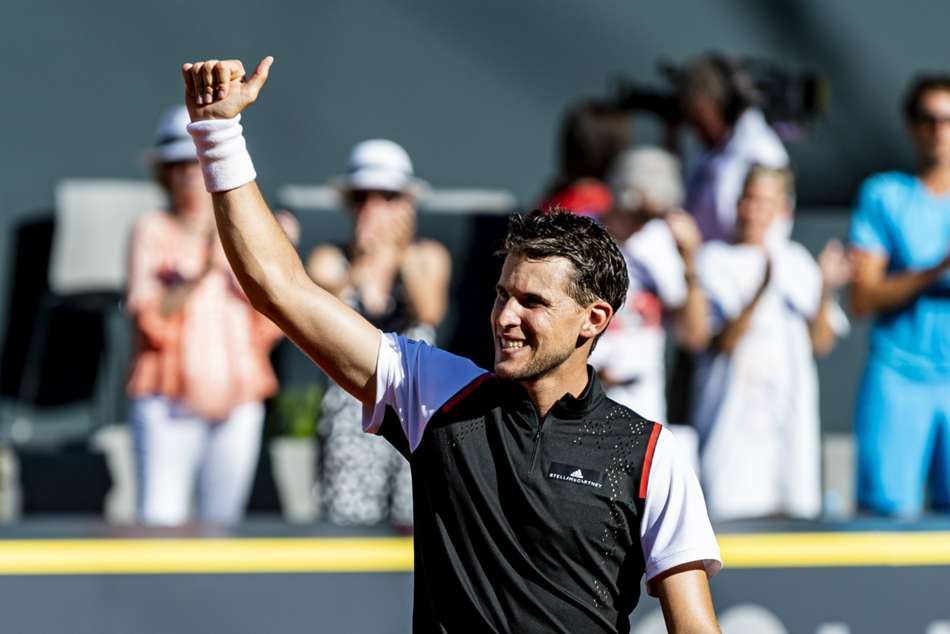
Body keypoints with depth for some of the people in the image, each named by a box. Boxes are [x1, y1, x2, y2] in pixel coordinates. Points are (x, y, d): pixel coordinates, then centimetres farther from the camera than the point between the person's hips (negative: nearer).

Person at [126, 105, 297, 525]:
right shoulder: (153, 231, 4)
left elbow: (264, 329, 10)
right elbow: (151, 320, -9)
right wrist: (203, 272, -21)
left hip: (237, 405, 4)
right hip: (170, 403, -4)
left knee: (221, 523, 2)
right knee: (160, 523, -14)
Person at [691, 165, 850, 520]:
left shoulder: (796, 261, 14)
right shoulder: (715, 260, 1)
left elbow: (821, 343, 9)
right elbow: (723, 341, -10)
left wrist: (826, 290, -6)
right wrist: (762, 291, -22)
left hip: (791, 410, 4)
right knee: (729, 508, -13)